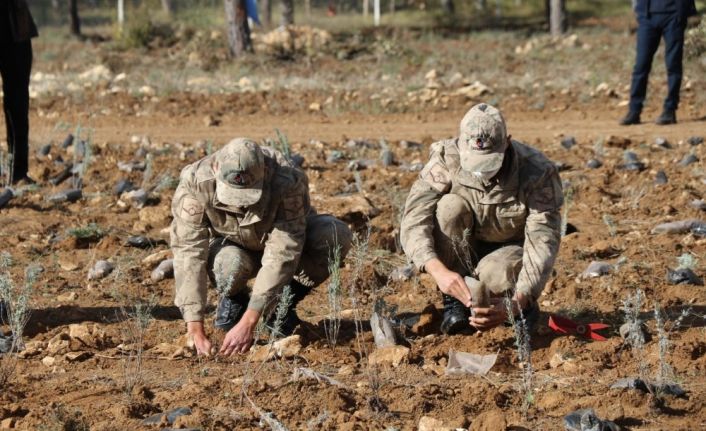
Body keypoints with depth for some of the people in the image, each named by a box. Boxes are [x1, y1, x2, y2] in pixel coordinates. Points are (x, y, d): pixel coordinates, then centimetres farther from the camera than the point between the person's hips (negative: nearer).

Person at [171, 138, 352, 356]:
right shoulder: (195, 183, -33)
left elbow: (281, 255, -38)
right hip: (233, 245, 0)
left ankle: (284, 302, -5)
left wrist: (247, 324, -43)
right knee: (229, 265, -37)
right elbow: (189, 253, -34)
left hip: (282, 236, 0)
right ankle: (235, 298, 1)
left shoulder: (288, 182, -37)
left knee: (336, 235, -31)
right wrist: (196, 331, -41)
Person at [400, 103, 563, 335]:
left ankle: (524, 304, -1)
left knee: (493, 274, -37)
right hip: (464, 252, 2)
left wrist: (515, 304, -46)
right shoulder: (446, 160, -24)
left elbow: (543, 244, -32)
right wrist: (439, 271, -49)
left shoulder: (538, 173, -28)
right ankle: (454, 300, -15)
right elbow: (414, 220, -31)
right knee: (450, 206, -29)